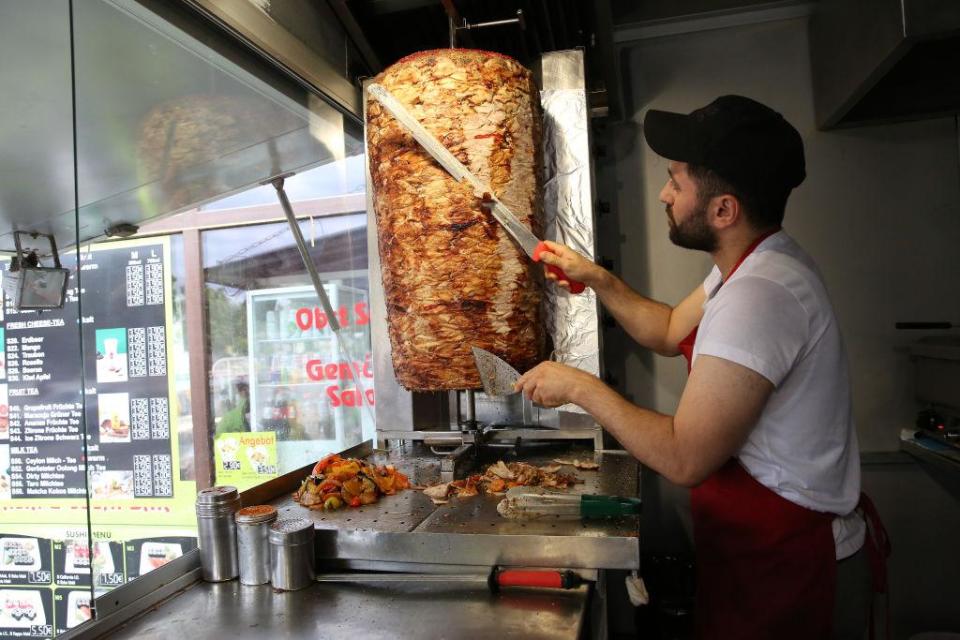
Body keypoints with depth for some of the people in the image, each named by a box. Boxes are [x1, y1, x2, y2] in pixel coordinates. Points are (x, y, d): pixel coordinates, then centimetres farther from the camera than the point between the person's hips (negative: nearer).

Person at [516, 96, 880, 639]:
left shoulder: (757, 297, -31)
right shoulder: (754, 263, 3)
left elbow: (684, 459, -30)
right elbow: (670, 332, 14)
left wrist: (581, 387, -19)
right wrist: (597, 279, 3)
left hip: (783, 574, -9)